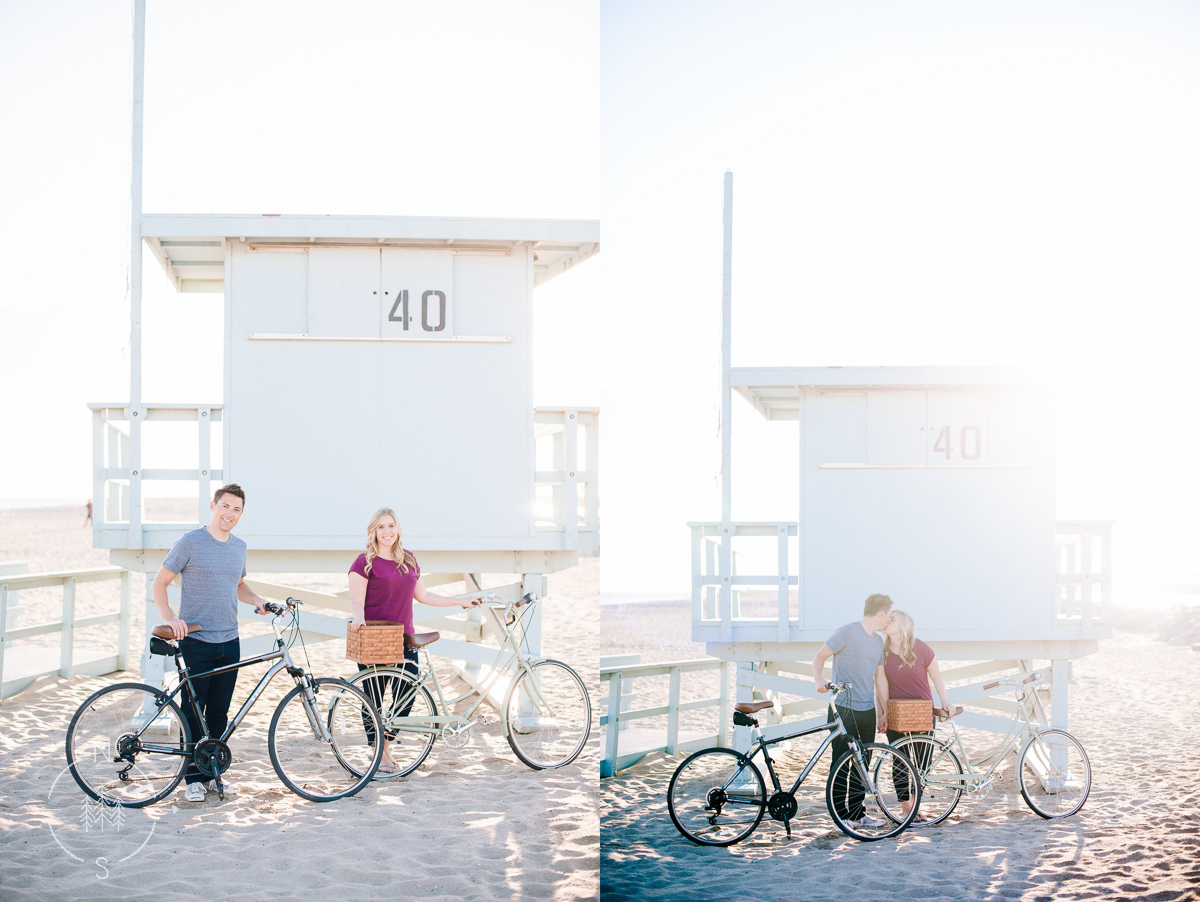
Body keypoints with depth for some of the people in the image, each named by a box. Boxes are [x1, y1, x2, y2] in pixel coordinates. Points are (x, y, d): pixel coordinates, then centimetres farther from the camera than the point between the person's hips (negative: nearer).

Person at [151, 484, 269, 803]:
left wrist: (256, 600, 6)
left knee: (219, 712, 10)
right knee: (193, 711, 0)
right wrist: (168, 618, -19)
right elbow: (159, 584, -4)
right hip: (196, 641, -5)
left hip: (229, 642, 5)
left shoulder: (239, 546, 11)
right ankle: (194, 778, 9)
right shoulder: (190, 543, -6)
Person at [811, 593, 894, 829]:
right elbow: (820, 656, -7)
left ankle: (857, 813, 17)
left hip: (867, 711, 7)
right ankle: (840, 813, 4)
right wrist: (819, 680, -25)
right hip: (844, 709, -7)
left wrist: (885, 710, 21)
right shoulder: (847, 632, -8)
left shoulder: (878, 641, 15)